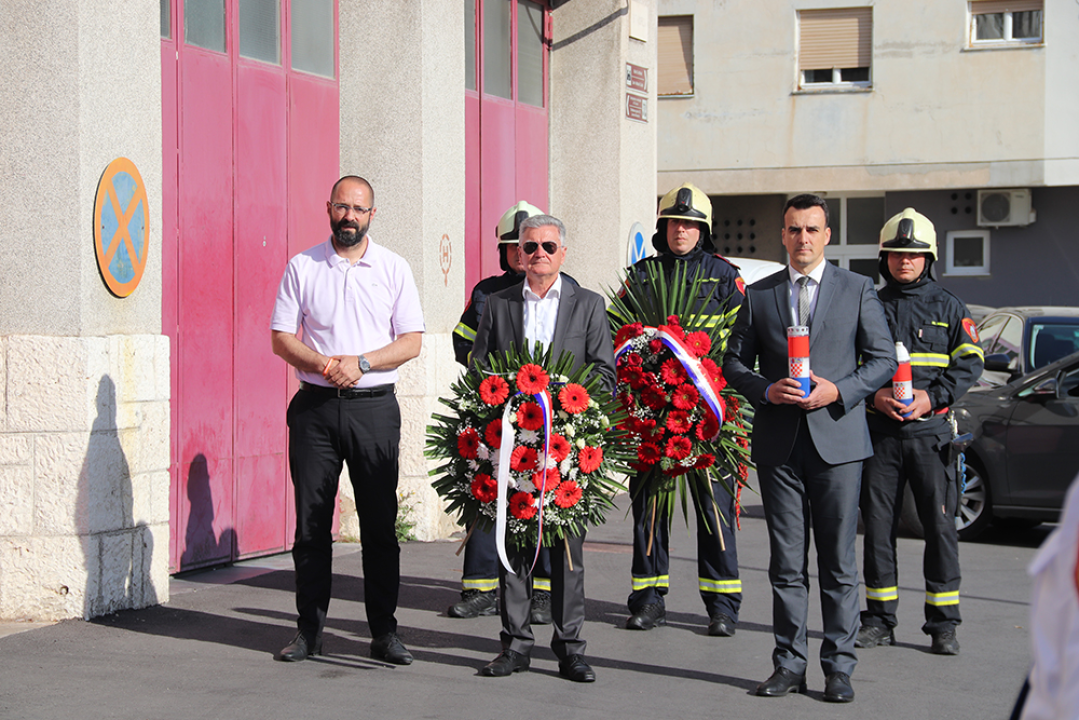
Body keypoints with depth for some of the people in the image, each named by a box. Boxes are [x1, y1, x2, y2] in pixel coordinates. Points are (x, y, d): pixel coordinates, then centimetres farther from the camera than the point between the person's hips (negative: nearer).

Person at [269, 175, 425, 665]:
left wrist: (361, 363, -12)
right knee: (311, 520, 2)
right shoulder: (302, 267, 7)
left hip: (373, 406, 0)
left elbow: (411, 342, 3)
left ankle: (384, 631, 7)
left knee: (380, 522, 0)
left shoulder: (394, 269, 6)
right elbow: (281, 337, 5)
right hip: (314, 406, 1)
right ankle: (309, 630, 10)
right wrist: (323, 363, -13)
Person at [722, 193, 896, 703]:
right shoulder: (758, 295, 10)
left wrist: (838, 391, -11)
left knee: (839, 560, 1)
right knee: (786, 562, 5)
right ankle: (788, 665, 12)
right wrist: (767, 389, -8)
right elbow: (734, 362, 11)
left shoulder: (857, 289, 5)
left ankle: (838, 667, 8)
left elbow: (884, 359, 4)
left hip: (837, 439, -2)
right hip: (778, 443, 2)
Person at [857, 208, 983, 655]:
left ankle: (942, 623, 3)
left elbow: (969, 363, 3)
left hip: (930, 430, -1)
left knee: (940, 525, -3)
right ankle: (879, 619, 12)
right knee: (877, 524, 3)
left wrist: (932, 397, -11)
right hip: (879, 430, 1)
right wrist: (875, 396, -9)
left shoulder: (948, 307, 8)